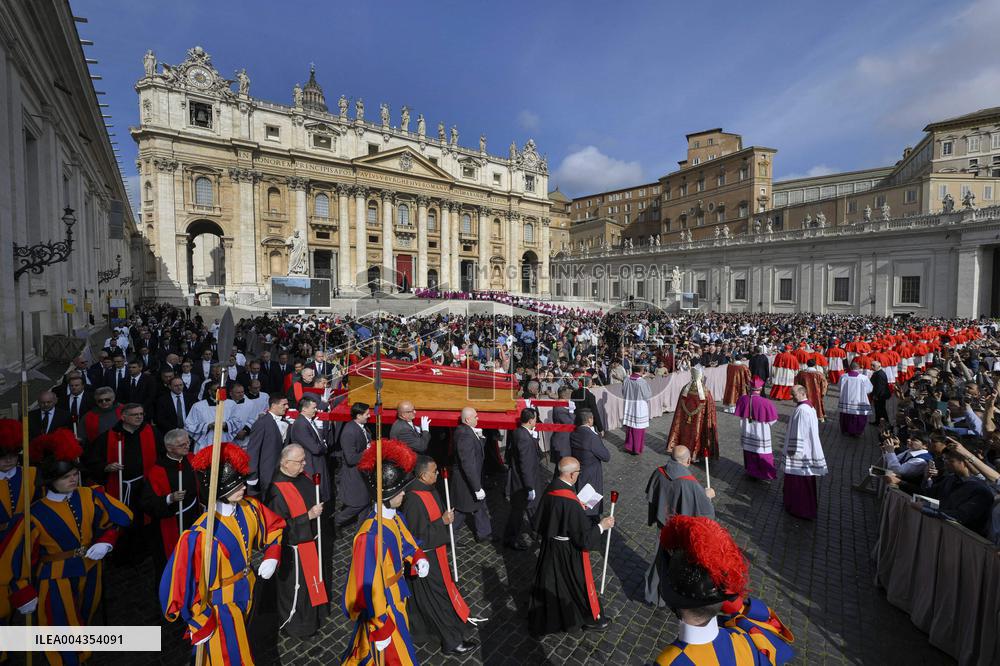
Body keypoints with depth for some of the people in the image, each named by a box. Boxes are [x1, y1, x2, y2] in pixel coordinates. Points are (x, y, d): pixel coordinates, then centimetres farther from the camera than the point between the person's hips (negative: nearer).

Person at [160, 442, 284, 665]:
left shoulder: (250, 508, -16)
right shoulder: (202, 533, -33)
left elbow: (274, 528, 4)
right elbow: (184, 584, -23)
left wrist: (272, 557, -9)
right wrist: (200, 624, -14)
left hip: (246, 592, 6)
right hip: (221, 605, -5)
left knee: (240, 645, 31)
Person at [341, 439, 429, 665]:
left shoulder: (395, 518, -5)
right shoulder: (370, 535, -34)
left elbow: (406, 542, 15)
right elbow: (370, 587, -29)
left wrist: (419, 558, -5)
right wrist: (379, 628, -22)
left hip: (395, 600, 8)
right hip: (380, 607, -8)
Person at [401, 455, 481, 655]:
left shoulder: (427, 489, -4)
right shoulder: (414, 499, -32)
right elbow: (418, 533, -27)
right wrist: (443, 521, -24)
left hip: (434, 550, 9)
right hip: (425, 556, -9)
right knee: (438, 594, 6)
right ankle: (453, 640, 22)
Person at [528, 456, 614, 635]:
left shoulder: (550, 489, -10)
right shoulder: (571, 502, -33)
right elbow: (583, 536, -25)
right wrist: (602, 526, -10)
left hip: (550, 545, 7)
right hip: (568, 551, -7)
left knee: (549, 581, 24)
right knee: (578, 581, 17)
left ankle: (541, 618, 43)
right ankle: (591, 619, 41)